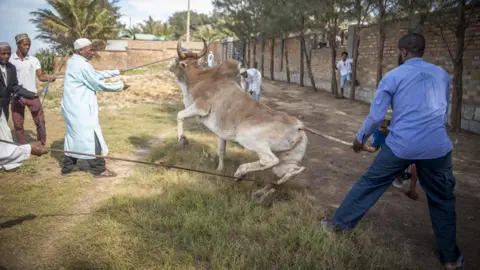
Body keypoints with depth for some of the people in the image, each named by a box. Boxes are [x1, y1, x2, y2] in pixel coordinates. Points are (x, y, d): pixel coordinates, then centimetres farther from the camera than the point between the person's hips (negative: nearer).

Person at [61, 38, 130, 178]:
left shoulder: (74, 62, 12)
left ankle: (68, 166, 26)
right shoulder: (82, 65, -20)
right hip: (80, 108, -10)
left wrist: (116, 72, 17)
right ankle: (99, 169, 4)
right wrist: (121, 86, -7)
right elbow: (98, 84, -16)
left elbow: (96, 74, 16)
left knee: (74, 135, 17)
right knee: (91, 136, -3)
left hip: (73, 106, 10)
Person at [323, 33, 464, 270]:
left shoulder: (393, 77, 1)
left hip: (400, 146, -2)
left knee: (370, 184, 13)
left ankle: (339, 224, 24)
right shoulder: (442, 74, 12)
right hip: (437, 147, 3)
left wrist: (360, 138, 16)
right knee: (442, 201, 18)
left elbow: (375, 116, 0)